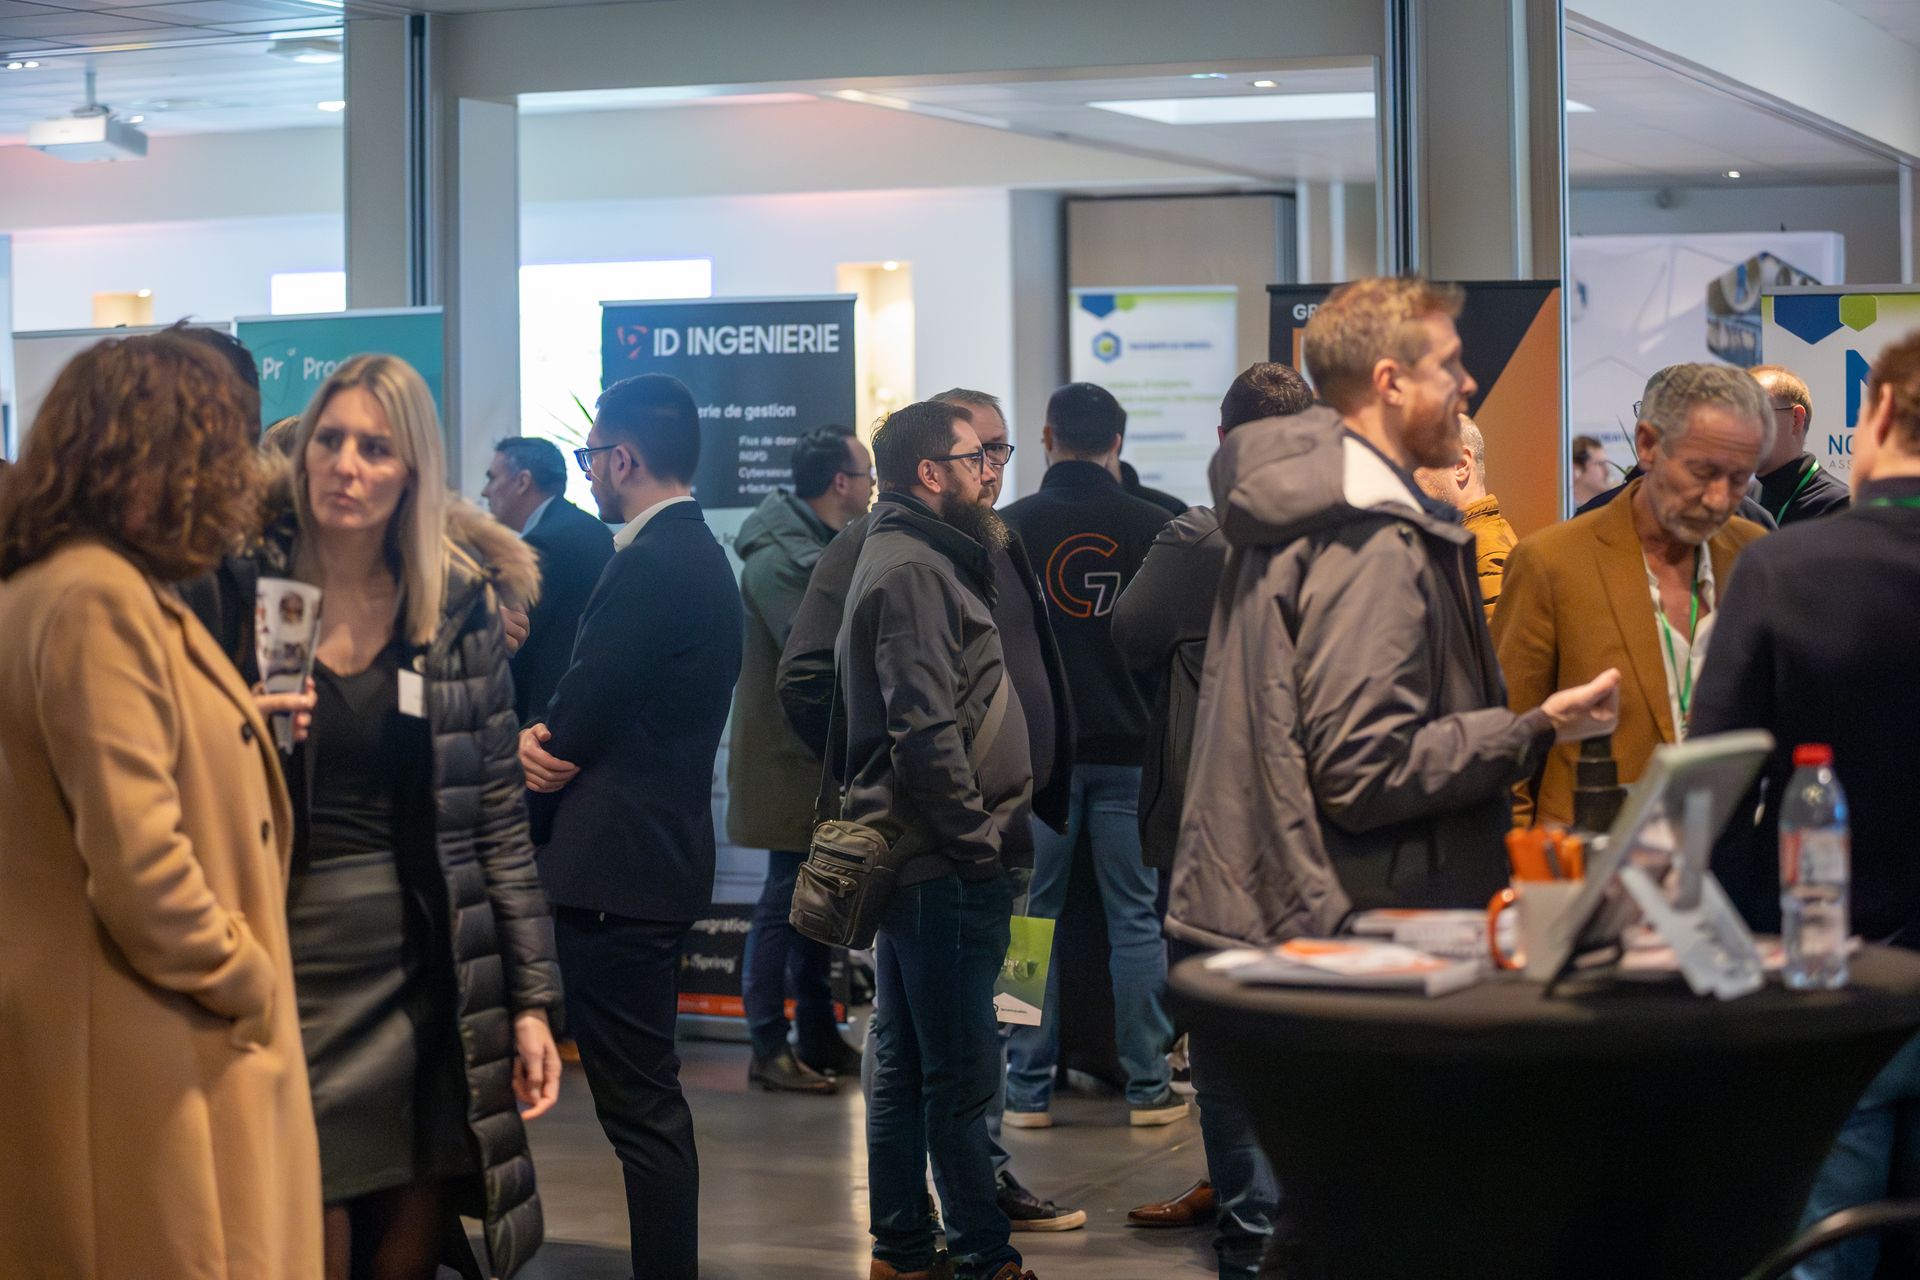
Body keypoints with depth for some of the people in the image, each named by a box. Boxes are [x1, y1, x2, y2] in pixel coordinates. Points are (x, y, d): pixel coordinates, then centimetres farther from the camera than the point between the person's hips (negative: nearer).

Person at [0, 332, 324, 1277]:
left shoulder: (89, 586, 14)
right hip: (143, 1057, -10)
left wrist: (245, 729, 18)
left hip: (161, 1034, 10)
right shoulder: (97, 598, -19)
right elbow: (138, 860, -24)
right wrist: (247, 983, -12)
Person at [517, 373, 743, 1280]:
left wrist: (536, 749, 3)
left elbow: (574, 728, -17)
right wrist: (554, 743, -4)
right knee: (649, 1097, 16)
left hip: (617, 865, -10)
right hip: (660, 849, 10)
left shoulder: (649, 567, -18)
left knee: (639, 1105, -5)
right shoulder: (696, 554, 14)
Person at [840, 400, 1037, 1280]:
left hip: (911, 859, 11)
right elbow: (926, 732, -22)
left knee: (906, 1065, 13)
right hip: (942, 869, -11)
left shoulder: (911, 559, 18)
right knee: (961, 1071, -4)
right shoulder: (913, 570, -14)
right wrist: (977, 841, -16)